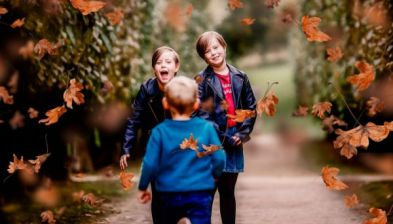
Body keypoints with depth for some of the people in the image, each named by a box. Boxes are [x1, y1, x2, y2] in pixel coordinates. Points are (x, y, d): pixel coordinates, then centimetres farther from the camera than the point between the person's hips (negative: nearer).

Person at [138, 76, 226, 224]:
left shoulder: (160, 131, -6)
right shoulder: (206, 128, -4)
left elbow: (150, 163, -6)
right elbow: (219, 159, 0)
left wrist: (143, 187, 9)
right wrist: (214, 175, 22)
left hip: (169, 194, 1)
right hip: (200, 194, -1)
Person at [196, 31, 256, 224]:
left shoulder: (240, 77, 6)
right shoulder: (202, 80, -4)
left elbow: (251, 107, 8)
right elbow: (200, 114, -11)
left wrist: (243, 133, -5)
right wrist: (222, 137, -15)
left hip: (234, 142, 3)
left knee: (228, 191, 13)